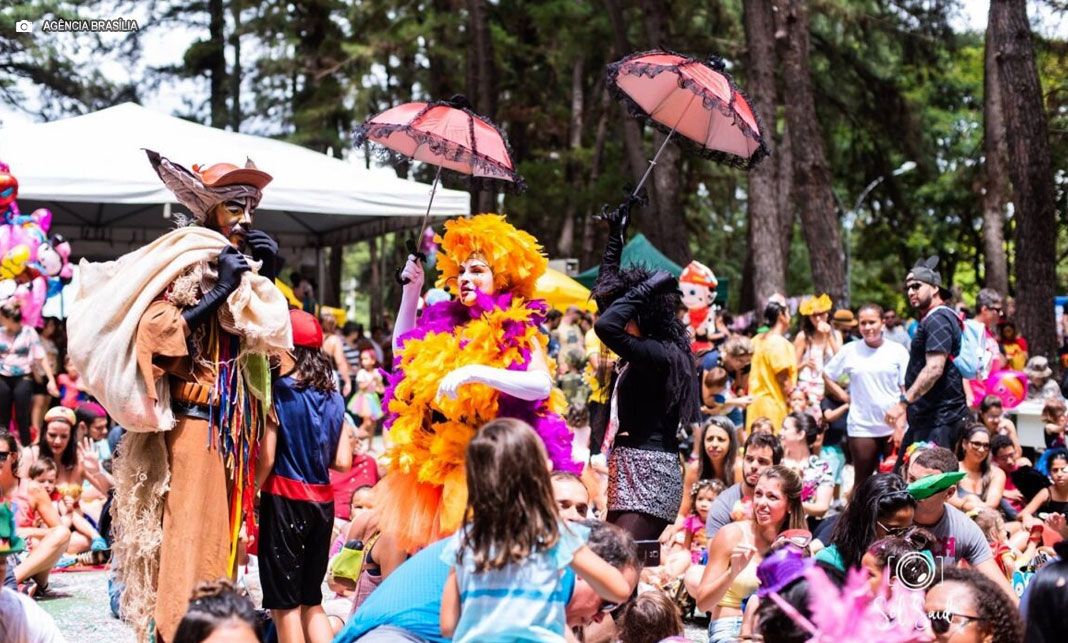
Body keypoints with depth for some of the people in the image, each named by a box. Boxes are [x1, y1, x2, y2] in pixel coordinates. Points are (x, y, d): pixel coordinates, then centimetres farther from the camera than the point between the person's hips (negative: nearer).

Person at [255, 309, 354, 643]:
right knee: (311, 602, 16)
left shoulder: (279, 392, -10)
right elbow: (343, 461, 4)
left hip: (285, 500, -5)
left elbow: (266, 458, -12)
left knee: (285, 606, 3)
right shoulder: (333, 398, 5)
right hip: (322, 502, 6)